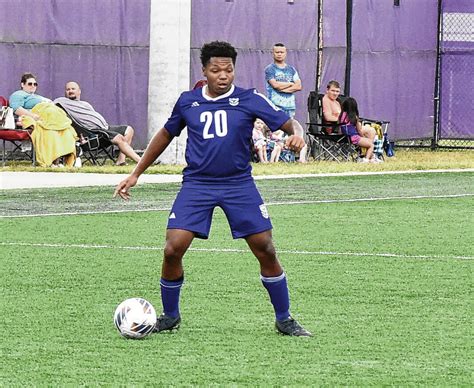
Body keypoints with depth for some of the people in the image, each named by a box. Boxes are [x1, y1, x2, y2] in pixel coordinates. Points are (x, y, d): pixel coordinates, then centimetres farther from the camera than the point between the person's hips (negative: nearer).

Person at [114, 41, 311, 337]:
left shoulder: (250, 100, -3)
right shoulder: (188, 102, 5)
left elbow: (289, 123, -6)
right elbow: (166, 135, 20)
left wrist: (297, 135, -31)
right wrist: (136, 174, 21)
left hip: (239, 185, -1)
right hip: (197, 184, 1)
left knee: (266, 251, -4)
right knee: (173, 249, -12)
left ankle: (284, 320, 13)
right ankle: (170, 317, 10)